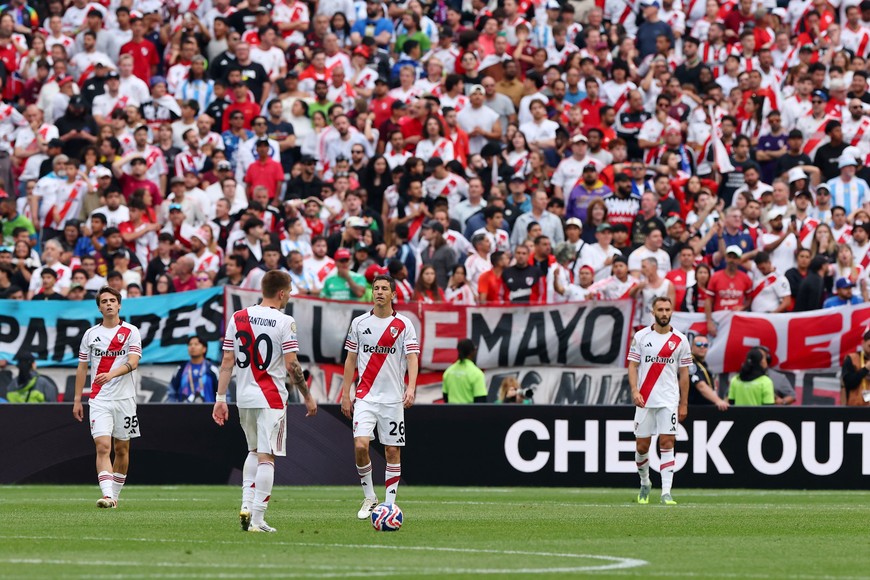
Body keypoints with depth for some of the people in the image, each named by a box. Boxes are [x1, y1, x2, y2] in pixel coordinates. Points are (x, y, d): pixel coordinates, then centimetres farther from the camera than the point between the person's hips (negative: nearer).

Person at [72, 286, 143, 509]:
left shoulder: (131, 332, 0)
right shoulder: (90, 334, 8)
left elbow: (133, 363, -14)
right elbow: (82, 368, 13)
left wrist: (111, 374, -31)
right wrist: (77, 399, 9)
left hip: (125, 398, 0)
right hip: (99, 400, 0)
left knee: (122, 449, 8)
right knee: (103, 446, -15)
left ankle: (115, 494, 23)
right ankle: (107, 495, -26)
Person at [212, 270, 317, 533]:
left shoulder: (237, 318, 5)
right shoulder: (284, 322, -10)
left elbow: (227, 361, 5)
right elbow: (291, 365, -12)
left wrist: (220, 398, 8)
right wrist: (307, 397, -2)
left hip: (244, 397, 5)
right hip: (272, 398, -5)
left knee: (254, 450, 23)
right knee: (266, 457, -2)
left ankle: (246, 503, 10)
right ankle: (257, 519, -6)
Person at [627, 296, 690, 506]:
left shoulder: (680, 340, 4)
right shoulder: (641, 336, 3)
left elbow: (684, 373, 7)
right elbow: (632, 366, 2)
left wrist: (684, 404, 5)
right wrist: (634, 391, -14)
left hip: (669, 400, -1)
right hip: (645, 400, 1)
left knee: (667, 443, -9)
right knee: (642, 445, 5)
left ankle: (666, 492, -12)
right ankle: (645, 484, 28)